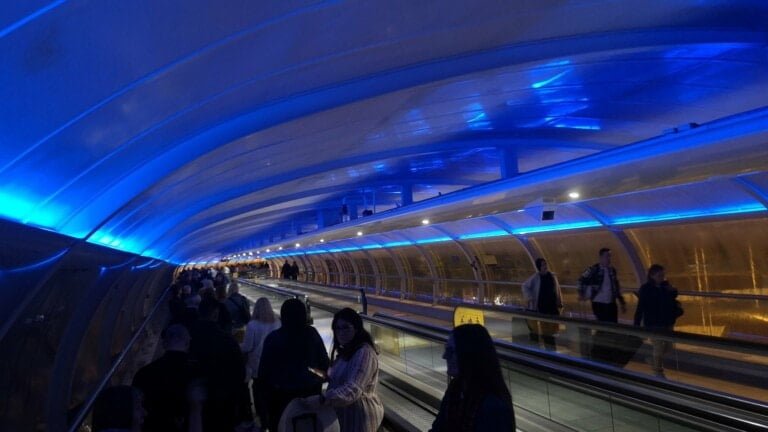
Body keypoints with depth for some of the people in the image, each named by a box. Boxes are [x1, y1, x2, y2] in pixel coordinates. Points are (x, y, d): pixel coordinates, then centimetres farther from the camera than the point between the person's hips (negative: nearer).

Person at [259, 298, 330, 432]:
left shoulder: (273, 338, -13)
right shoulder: (312, 334, -7)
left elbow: (264, 368, -6)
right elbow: (324, 362, 0)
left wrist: (265, 389, 9)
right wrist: (318, 382, 16)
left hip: (282, 393, -2)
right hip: (311, 391, 2)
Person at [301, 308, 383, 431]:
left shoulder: (364, 353, -22)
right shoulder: (346, 351, 10)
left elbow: (352, 390, -32)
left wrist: (322, 400, -39)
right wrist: (324, 376, -2)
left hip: (359, 416, -9)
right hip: (343, 413, 9)